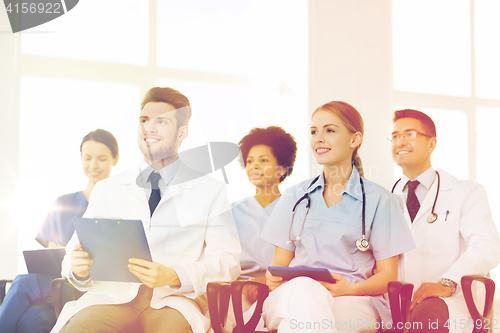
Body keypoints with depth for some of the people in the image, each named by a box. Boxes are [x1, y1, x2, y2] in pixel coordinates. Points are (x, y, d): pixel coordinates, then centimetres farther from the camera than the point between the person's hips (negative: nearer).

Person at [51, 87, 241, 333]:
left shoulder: (210, 191, 12)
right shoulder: (107, 190, 19)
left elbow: (228, 260, 2)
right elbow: (78, 249, 15)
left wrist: (174, 276, -16)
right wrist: (78, 269, -10)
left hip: (173, 300, -1)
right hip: (112, 295, 2)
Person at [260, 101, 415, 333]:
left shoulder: (379, 201, 10)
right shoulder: (294, 197, 20)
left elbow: (387, 275, 7)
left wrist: (351, 288, -14)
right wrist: (274, 279, -7)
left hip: (352, 305, -3)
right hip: (292, 296, 3)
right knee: (302, 289, -37)